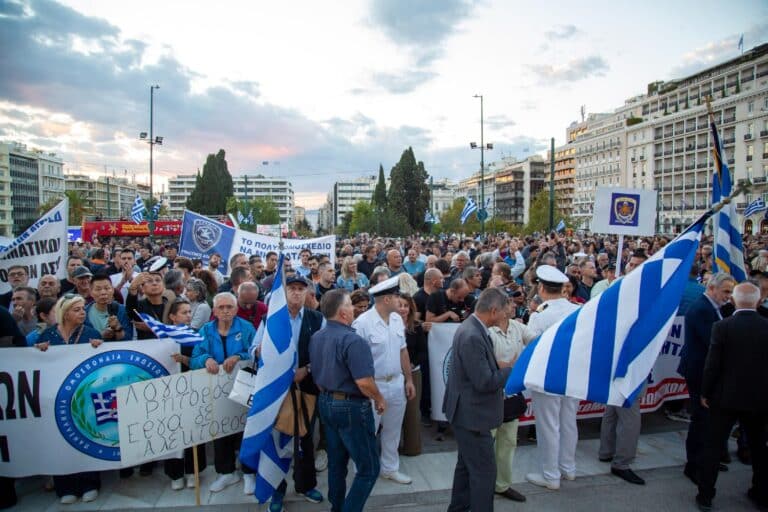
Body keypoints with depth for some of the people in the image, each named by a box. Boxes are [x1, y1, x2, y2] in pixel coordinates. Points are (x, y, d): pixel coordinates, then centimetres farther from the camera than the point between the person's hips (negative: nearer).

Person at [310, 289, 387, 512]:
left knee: (336, 463, 21)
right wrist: (379, 400, -10)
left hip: (325, 403, 9)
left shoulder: (316, 337, 5)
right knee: (368, 468, 4)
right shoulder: (353, 340, -22)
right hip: (351, 406, -9)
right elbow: (364, 382, -27)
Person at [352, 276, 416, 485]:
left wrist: (409, 379, 11)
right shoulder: (362, 323, -20)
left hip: (397, 383, 6)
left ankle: (390, 468, 38)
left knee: (393, 431, 20)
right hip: (373, 386, -6)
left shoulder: (397, 319, 2)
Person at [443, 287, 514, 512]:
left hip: (468, 411, 11)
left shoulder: (471, 327, 4)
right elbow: (484, 382, -26)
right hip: (472, 414, -11)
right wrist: (513, 368, -14)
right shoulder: (473, 337, -27)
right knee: (484, 470, 2)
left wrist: (499, 365, 2)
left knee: (467, 464, 23)